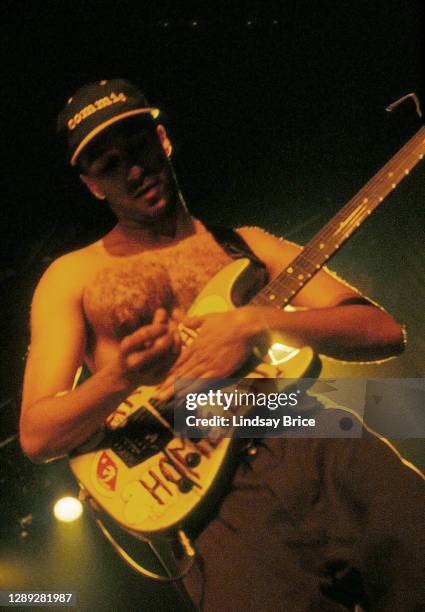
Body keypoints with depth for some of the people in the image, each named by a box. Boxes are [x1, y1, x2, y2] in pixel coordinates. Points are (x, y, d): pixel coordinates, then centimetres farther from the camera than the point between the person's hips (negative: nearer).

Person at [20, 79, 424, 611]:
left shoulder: (242, 243, 18)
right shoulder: (74, 275, 14)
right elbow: (36, 436, 8)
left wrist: (257, 322, -8)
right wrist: (119, 378, -12)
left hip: (319, 443, 3)